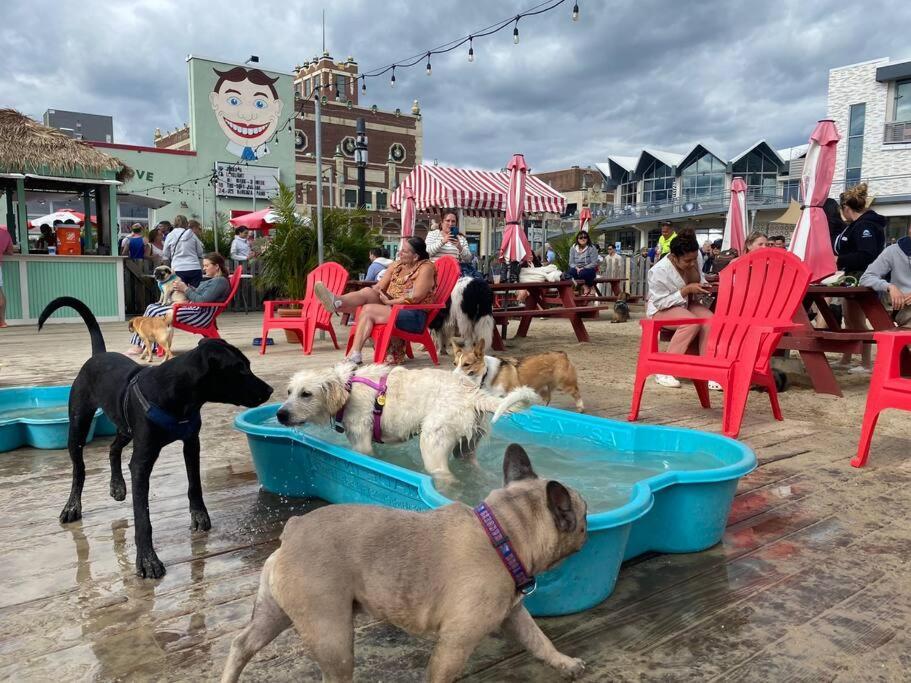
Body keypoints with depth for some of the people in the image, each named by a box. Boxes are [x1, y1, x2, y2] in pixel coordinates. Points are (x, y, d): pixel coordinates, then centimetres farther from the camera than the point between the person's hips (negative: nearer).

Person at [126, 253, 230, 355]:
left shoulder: (220, 281, -12)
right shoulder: (212, 279, 21)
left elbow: (202, 301, -19)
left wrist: (185, 289, -8)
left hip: (201, 314, -11)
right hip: (192, 308, 11)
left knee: (154, 312, -11)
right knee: (151, 307, 4)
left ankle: (140, 345, 2)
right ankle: (138, 344, -1)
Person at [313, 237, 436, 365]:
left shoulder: (426, 267, -8)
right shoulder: (397, 265, 15)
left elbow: (415, 297, -18)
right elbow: (378, 288, 10)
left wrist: (389, 301, -14)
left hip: (414, 315, -7)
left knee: (368, 310, -26)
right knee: (367, 291, -18)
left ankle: (354, 354, -34)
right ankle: (336, 302, -44)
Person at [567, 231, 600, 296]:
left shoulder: (592, 248, -3)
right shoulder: (573, 248, 8)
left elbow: (594, 263, -10)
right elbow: (571, 263, 5)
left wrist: (583, 268, -20)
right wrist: (577, 268, -17)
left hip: (589, 269, -3)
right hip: (577, 269, 3)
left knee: (583, 273, -38)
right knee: (569, 272, -31)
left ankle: (589, 287, -9)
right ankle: (585, 286, -26)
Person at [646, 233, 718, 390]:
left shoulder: (693, 262, -6)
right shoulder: (659, 271, -23)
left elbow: (699, 283, 13)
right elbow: (660, 302, -22)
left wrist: (704, 287, -11)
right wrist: (686, 290, -26)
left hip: (687, 304, 6)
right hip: (662, 309, -6)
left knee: (710, 319, -25)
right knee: (692, 322, -34)